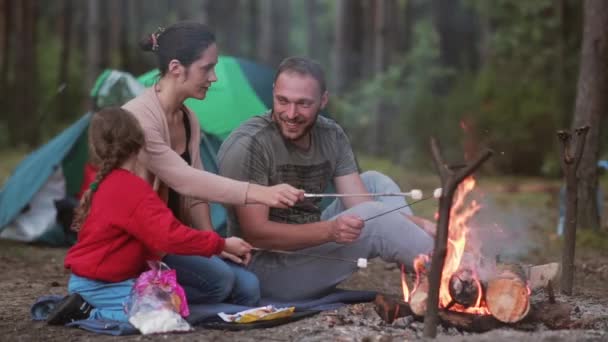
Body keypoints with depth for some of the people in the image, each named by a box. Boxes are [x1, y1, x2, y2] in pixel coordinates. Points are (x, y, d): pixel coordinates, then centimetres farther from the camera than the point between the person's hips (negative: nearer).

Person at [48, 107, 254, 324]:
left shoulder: (105, 183, 11)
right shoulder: (133, 190, -20)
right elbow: (170, 236, -26)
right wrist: (222, 244, -20)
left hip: (92, 279, 10)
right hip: (101, 284, -10)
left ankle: (87, 304, 6)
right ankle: (89, 313, -11)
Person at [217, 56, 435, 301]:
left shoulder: (332, 136, 1)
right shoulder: (247, 145, -20)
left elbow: (361, 208, -4)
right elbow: (255, 233, -23)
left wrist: (419, 224, -20)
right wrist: (329, 231, -35)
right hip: (266, 269, -8)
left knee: (375, 182, 2)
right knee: (376, 220, -22)